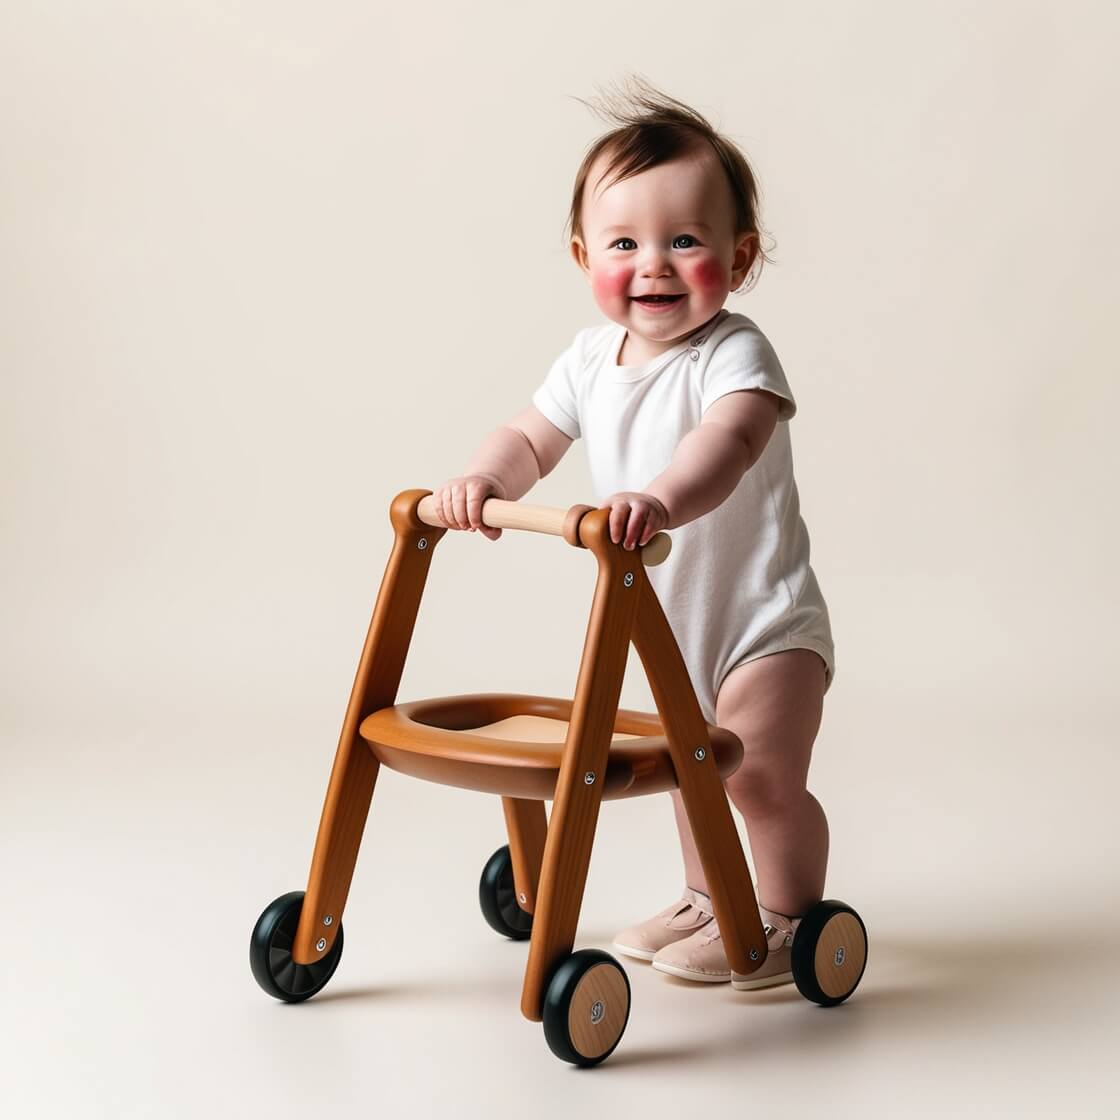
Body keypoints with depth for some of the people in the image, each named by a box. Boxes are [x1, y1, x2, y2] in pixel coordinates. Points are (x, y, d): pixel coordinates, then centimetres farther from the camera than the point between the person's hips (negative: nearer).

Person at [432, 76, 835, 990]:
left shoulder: (735, 353, -25)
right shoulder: (592, 360, -3)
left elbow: (727, 441, -43)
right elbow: (533, 439, 2)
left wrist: (662, 498, -63)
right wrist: (485, 478, -21)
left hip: (765, 620, -7)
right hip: (673, 619, 8)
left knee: (762, 774, -9)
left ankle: (791, 923, 13)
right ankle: (707, 900, 42)